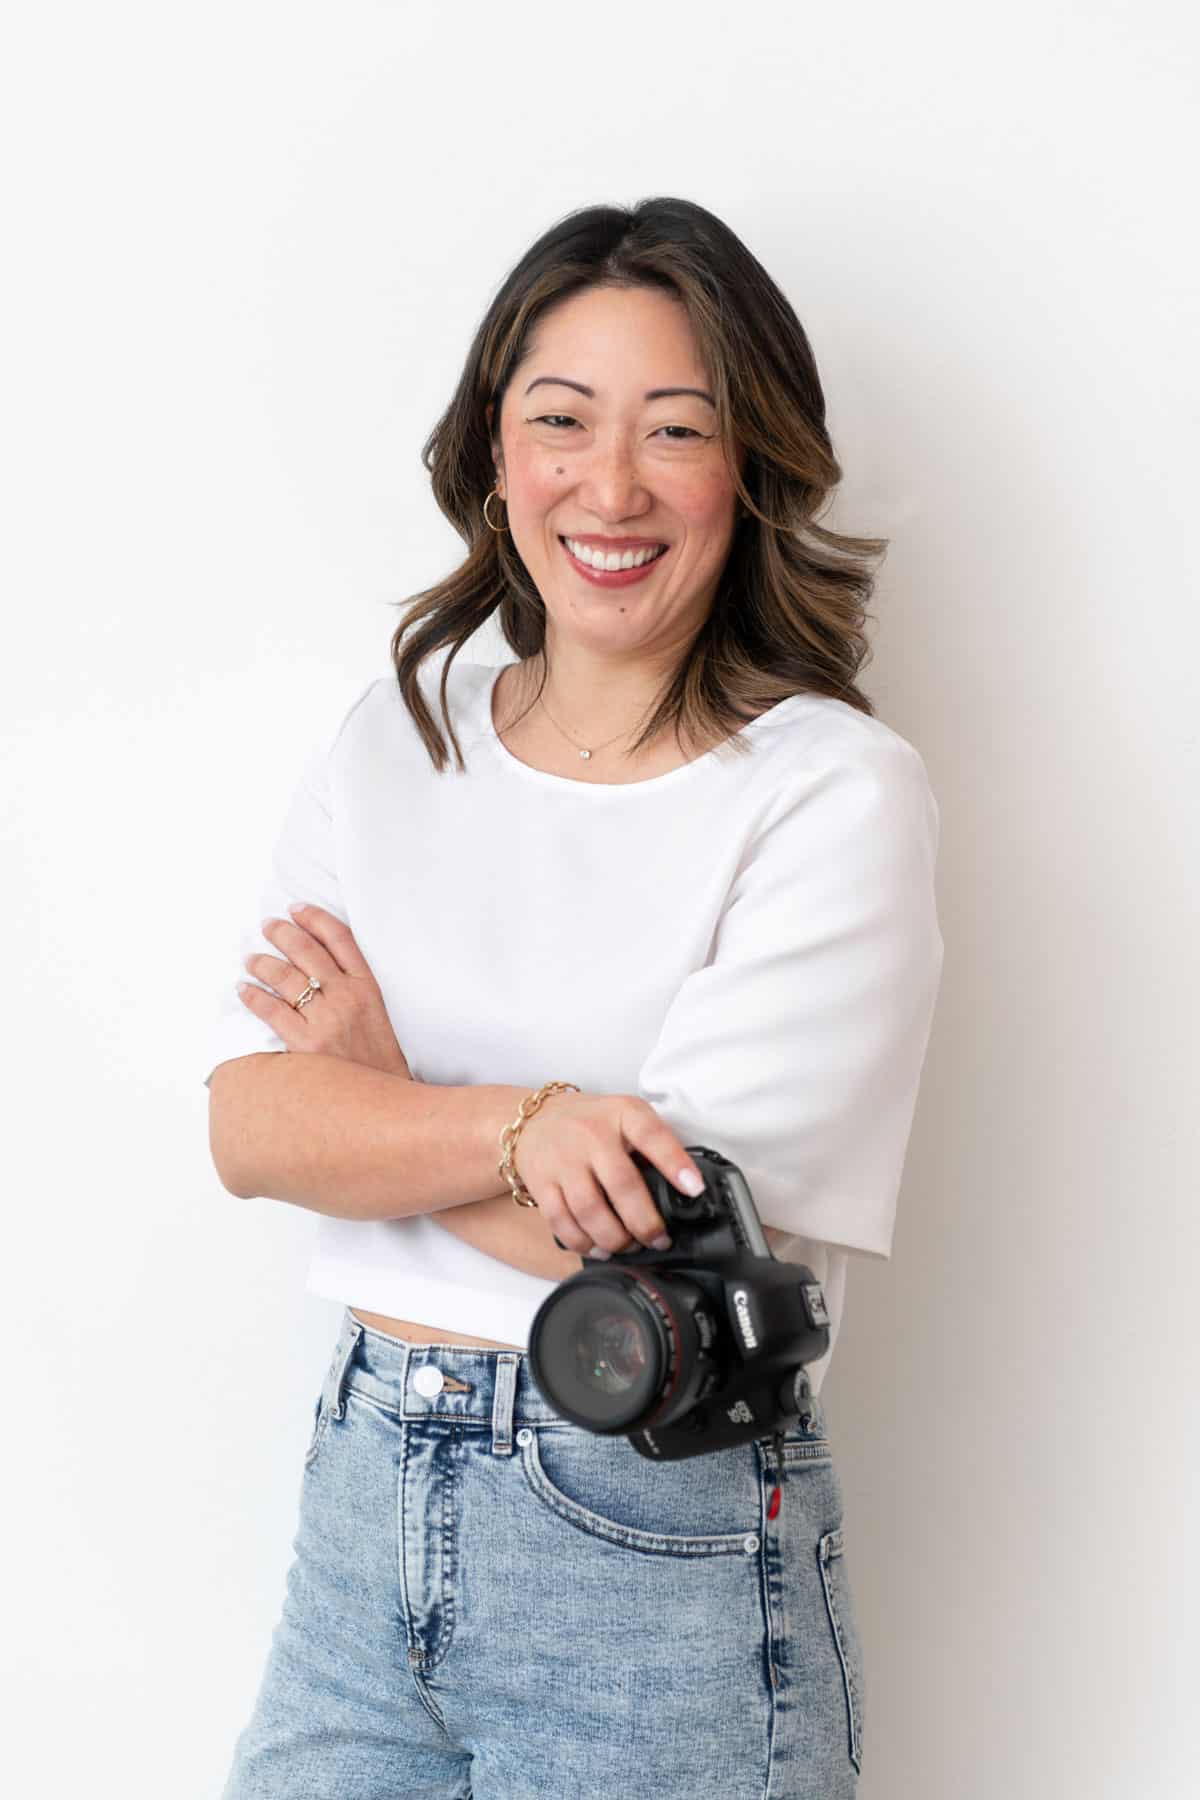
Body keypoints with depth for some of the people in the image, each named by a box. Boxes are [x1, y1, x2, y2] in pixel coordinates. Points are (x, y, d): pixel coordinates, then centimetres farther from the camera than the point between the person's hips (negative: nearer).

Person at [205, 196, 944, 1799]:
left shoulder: (837, 794, -13)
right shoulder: (391, 738, 4)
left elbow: (671, 1237, -19)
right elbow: (245, 1126, -6)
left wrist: (378, 1100, -6)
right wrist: (512, 1126, -24)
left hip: (661, 1552, -4)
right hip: (361, 1490, 5)